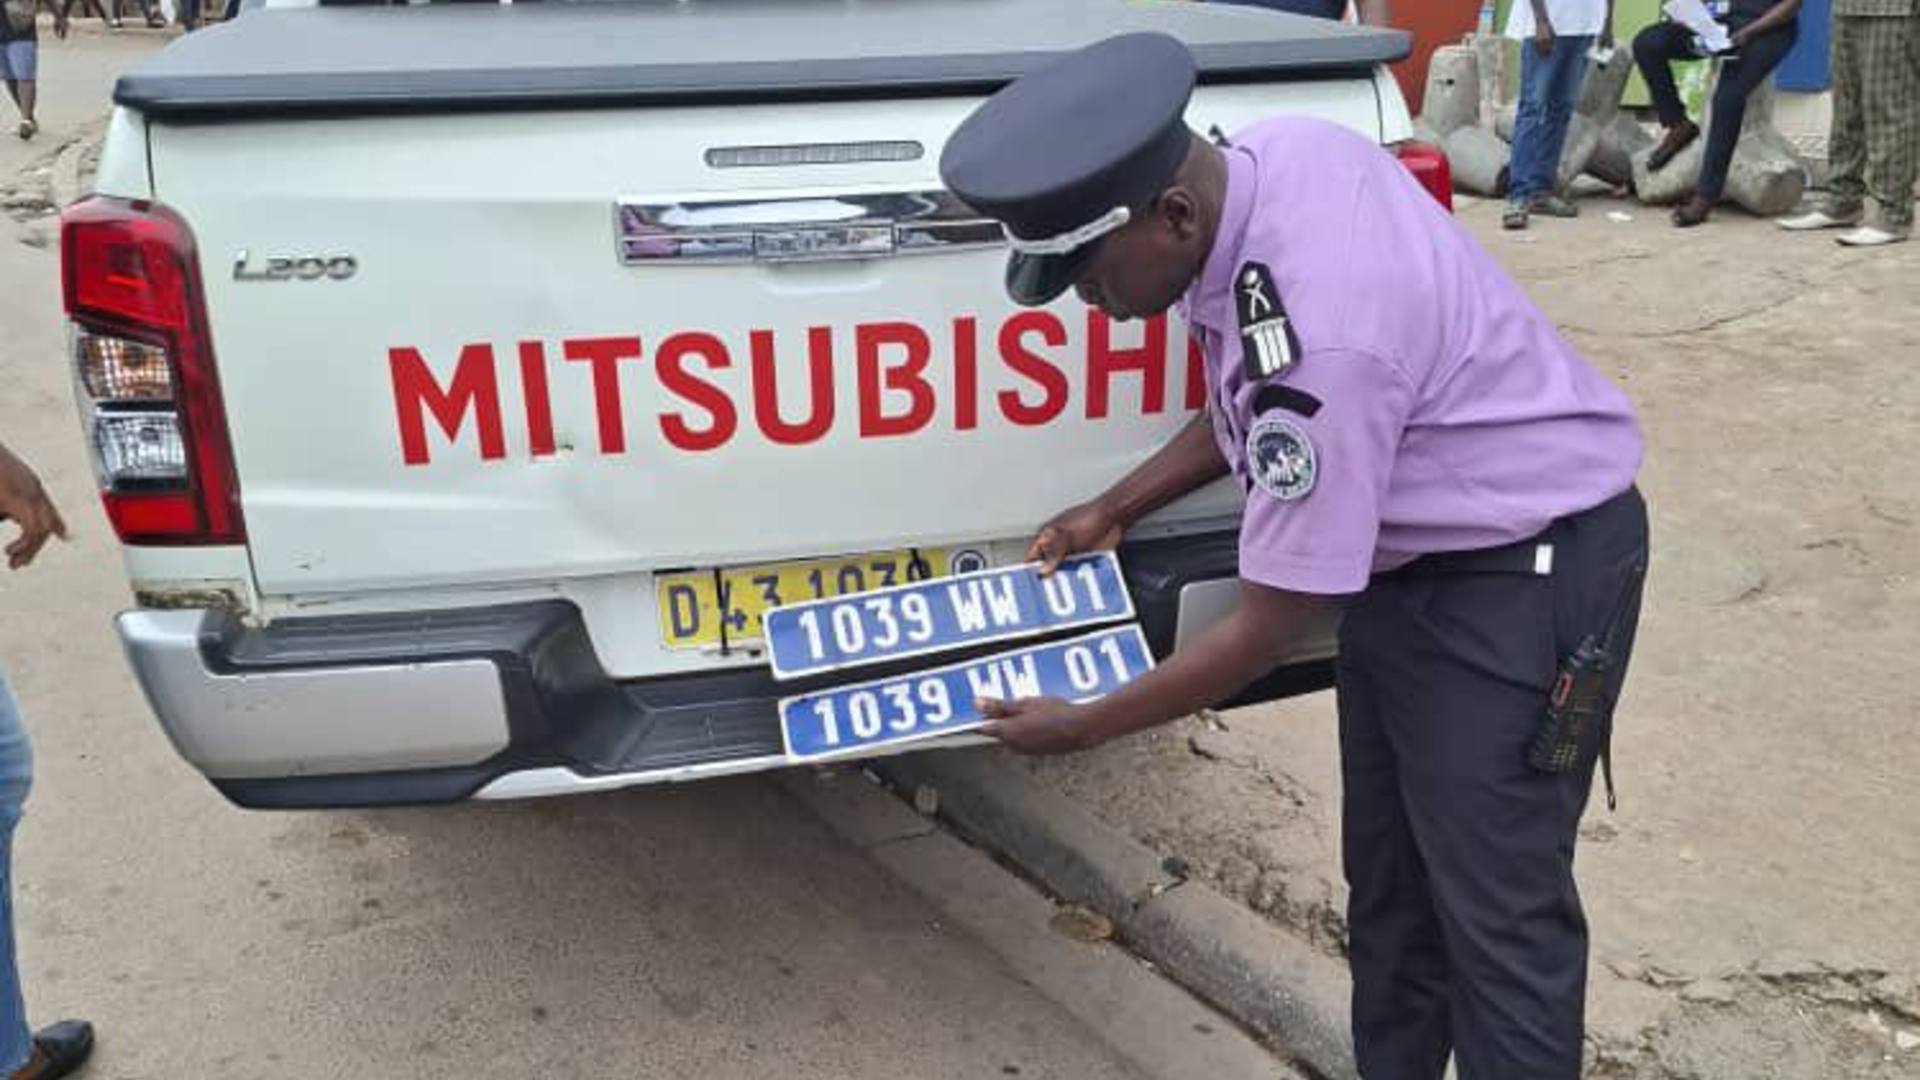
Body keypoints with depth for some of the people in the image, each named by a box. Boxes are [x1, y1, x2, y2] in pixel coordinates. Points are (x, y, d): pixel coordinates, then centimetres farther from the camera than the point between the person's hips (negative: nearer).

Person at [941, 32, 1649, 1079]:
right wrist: (1113, 510, 10)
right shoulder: (1265, 153, -9)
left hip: (1525, 573, -9)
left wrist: (1082, 725, -12)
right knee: (1387, 876, 16)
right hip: (1410, 554, 9)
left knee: (1498, 907, -1)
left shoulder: (1316, 338, -35)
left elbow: (1270, 628, -24)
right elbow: (1254, 408, 8)